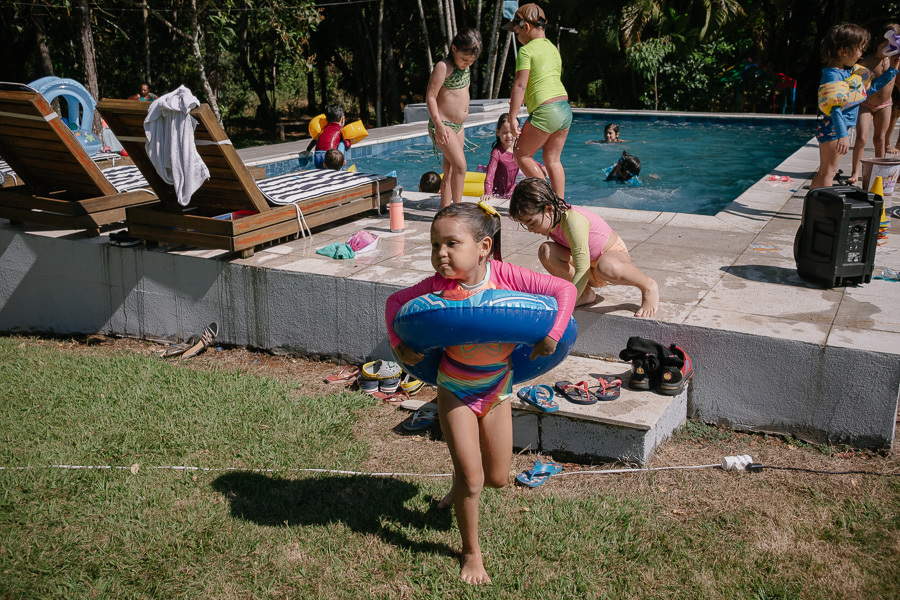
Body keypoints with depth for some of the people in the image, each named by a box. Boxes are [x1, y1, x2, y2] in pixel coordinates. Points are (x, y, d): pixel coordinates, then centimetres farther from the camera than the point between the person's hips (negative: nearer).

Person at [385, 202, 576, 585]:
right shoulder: (438, 285, -23)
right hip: (455, 391, -2)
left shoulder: (505, 276, -24)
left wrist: (552, 335, -30)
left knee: (498, 478, 13)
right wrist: (399, 346, -16)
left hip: (497, 388, 2)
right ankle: (471, 552, 21)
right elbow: (396, 301, -6)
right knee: (472, 478, -4)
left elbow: (565, 289, -22)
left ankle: (459, 486, 50)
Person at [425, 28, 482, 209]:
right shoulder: (443, 67, -14)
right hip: (443, 125, -8)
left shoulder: (465, 67, 11)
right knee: (460, 165, -17)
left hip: (458, 125, 8)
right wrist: (439, 124, -24)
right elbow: (430, 96, -17)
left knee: (450, 170, 9)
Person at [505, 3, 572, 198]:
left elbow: (519, 85, -14)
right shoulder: (552, 48, 19)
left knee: (522, 155, 6)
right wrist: (520, 99, 29)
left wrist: (512, 117, -13)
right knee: (552, 159, 14)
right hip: (565, 109, 8)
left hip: (545, 111, -8)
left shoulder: (526, 50, -6)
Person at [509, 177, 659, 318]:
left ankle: (648, 286, -12)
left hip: (615, 255, -7)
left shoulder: (573, 221, -33)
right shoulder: (549, 219, -9)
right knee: (546, 252, -20)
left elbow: (582, 272, -37)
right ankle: (586, 294, -2)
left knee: (605, 267, -44)